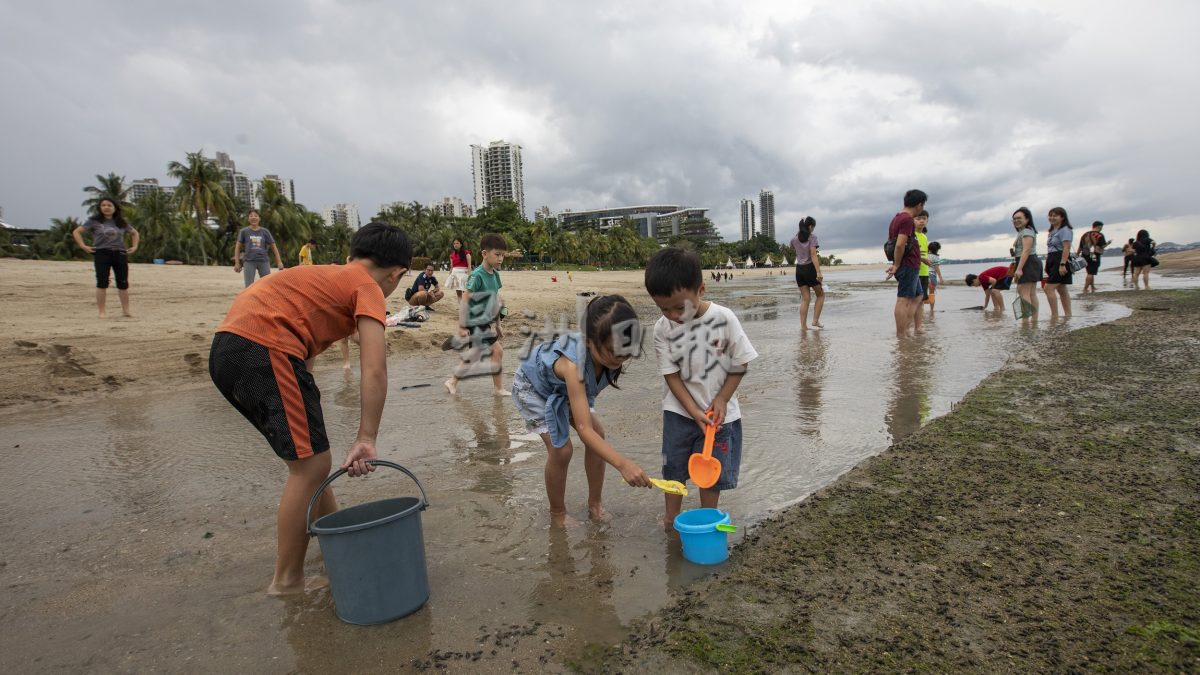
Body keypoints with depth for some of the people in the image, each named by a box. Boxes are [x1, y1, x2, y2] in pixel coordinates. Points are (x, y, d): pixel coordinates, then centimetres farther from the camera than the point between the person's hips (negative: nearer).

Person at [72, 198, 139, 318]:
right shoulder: (94, 221, 3)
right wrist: (83, 246, -6)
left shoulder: (121, 222, 12)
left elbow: (134, 233, 26)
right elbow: (76, 232, 4)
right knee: (102, 283, -5)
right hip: (102, 254, -3)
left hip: (120, 254, 3)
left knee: (123, 284, 3)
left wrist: (134, 246, 13)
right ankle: (102, 311, -1)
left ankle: (126, 310, 12)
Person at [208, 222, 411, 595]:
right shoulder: (368, 288, 2)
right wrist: (366, 440, -14)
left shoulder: (326, 275, 27)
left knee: (307, 459, 19)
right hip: (264, 350, -10)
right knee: (311, 466, -1)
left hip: (226, 350, 10)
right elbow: (375, 370, -12)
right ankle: (287, 580, 12)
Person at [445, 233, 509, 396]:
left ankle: (452, 381, 28)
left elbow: (495, 300, 13)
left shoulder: (495, 274, 5)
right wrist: (461, 326, -18)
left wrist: (498, 324, 17)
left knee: (472, 356, 14)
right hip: (475, 323, -8)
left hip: (485, 323, 8)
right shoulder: (477, 276, -19)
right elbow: (464, 300, -19)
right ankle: (497, 388, 6)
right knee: (497, 351, -7)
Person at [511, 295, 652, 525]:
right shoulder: (573, 364, -47)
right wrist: (622, 463, -58)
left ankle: (595, 502, 17)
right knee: (561, 449, -15)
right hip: (533, 386, -6)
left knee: (598, 436, -2)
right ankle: (558, 513, 9)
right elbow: (584, 429, -49)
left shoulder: (609, 353, -29)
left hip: (564, 387, 6)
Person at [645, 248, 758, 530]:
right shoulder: (662, 329, -15)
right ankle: (672, 516, 34)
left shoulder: (724, 319, -19)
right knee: (674, 466, 13)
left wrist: (721, 400, -14)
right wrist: (694, 411, -18)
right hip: (680, 411, 2)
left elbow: (739, 366, -9)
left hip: (719, 412, -1)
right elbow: (671, 375, -11)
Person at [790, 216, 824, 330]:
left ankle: (803, 325, 3)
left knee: (805, 298, 8)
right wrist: (818, 272, -21)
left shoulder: (794, 239, 8)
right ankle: (815, 320, 4)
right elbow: (813, 255, -17)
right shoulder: (812, 237, -8)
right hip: (810, 268, -5)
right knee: (820, 295, 12)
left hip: (799, 269, 5)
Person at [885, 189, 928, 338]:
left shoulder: (897, 218, 17)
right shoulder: (907, 219, -15)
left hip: (910, 266, 10)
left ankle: (905, 330, 14)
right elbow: (900, 244, -24)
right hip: (908, 265, -10)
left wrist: (895, 264, 16)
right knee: (903, 300, -9)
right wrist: (897, 265, -15)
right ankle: (901, 336, -7)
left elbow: (890, 242, 20)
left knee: (917, 297, 17)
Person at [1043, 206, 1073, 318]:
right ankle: (1068, 314, 17)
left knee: (1049, 288, -16)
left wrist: (1062, 264, -25)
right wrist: (1047, 265, 14)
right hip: (1053, 261, 10)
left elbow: (1066, 248, -18)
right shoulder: (1052, 231, 18)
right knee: (1062, 290, 12)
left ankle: (1054, 315, -14)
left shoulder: (1064, 230, -9)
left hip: (1060, 261, -10)